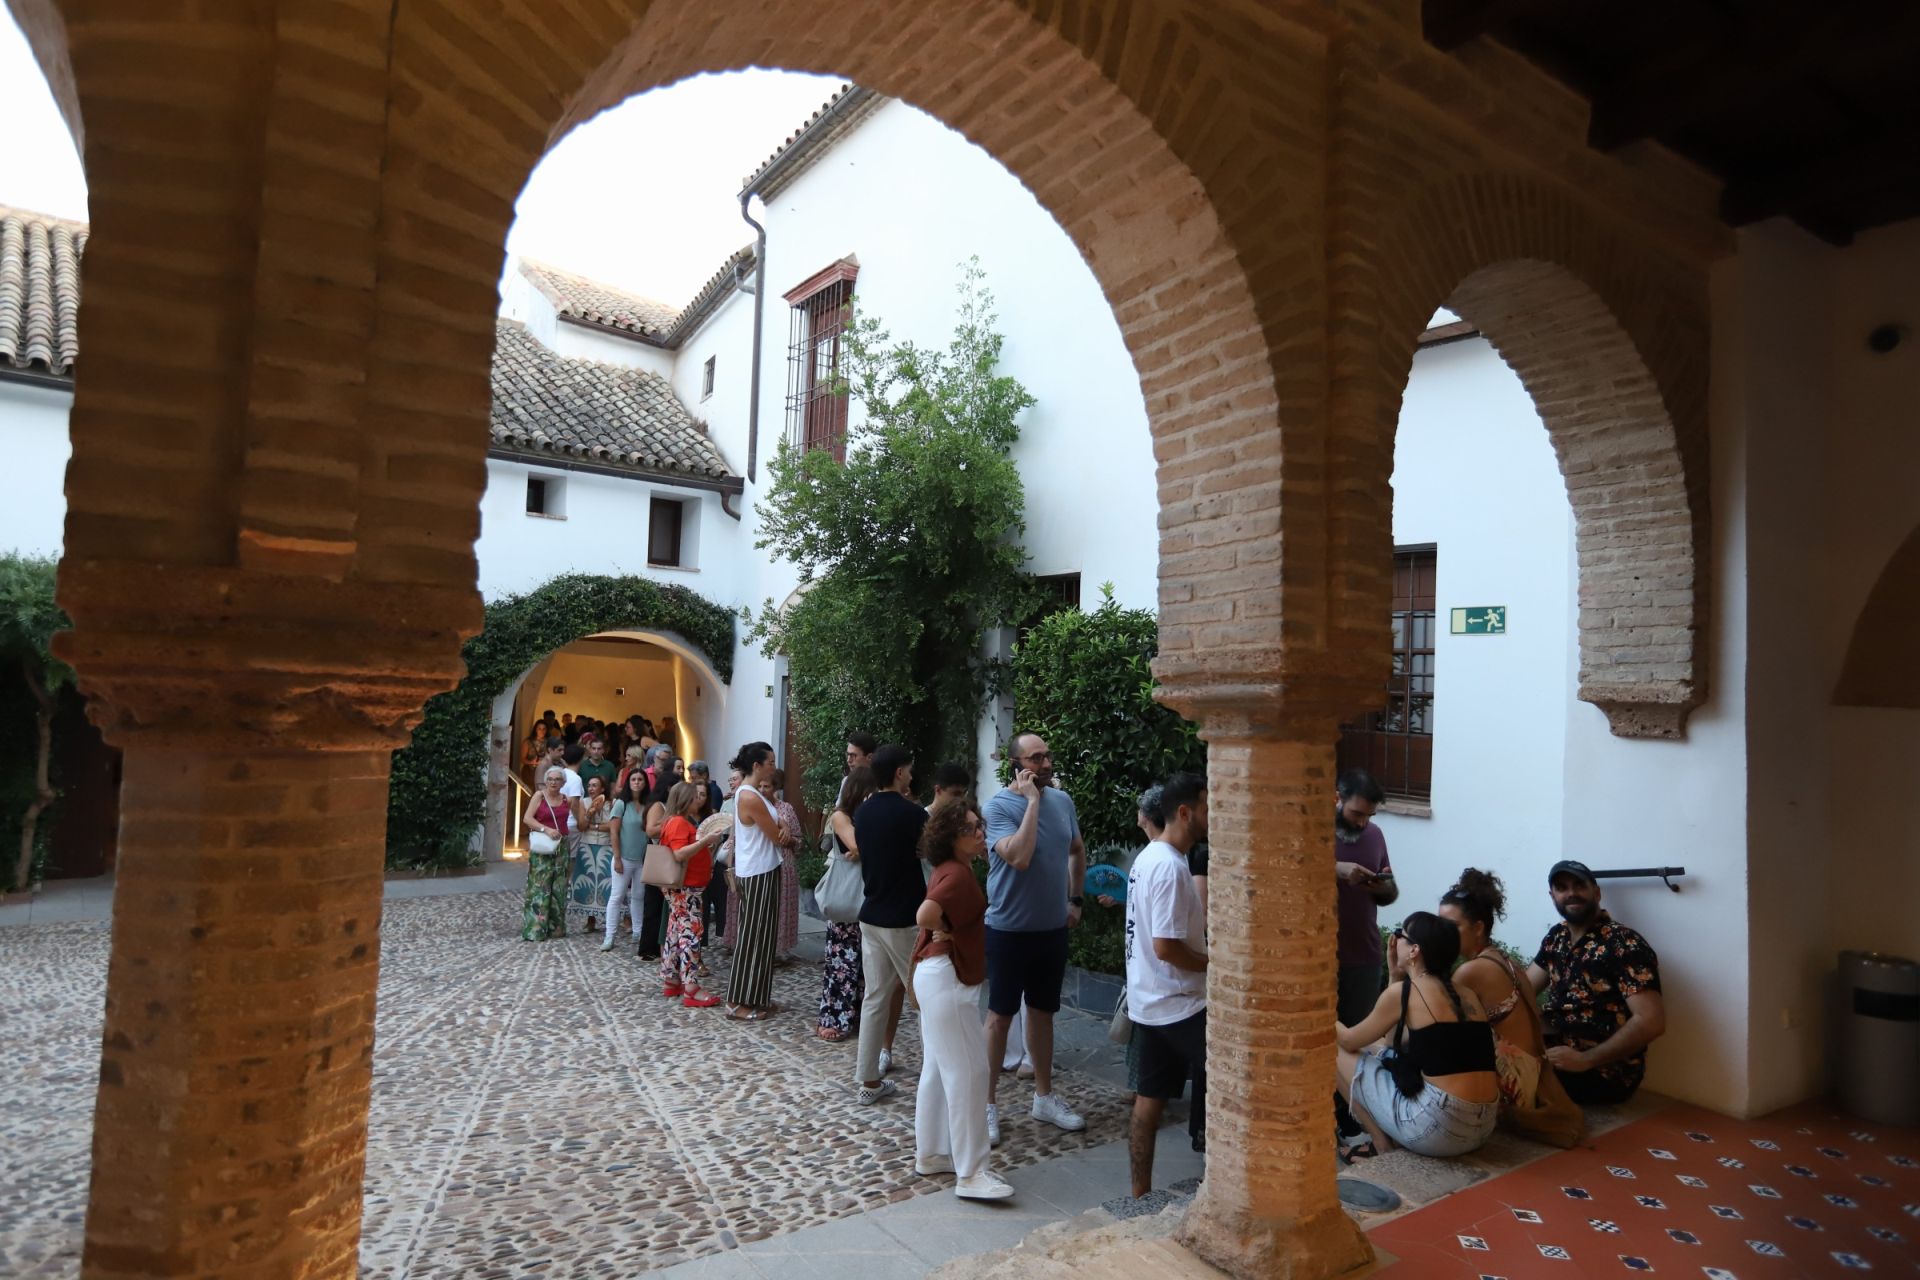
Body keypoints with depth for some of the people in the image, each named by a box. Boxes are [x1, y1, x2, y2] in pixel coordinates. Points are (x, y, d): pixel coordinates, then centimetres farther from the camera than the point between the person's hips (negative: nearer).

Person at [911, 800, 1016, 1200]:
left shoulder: (952, 870, 12)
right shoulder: (958, 875, -19)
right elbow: (925, 915, -35)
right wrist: (948, 935, -18)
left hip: (939, 976, 11)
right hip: (947, 979, -11)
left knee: (938, 1069, 17)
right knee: (968, 1071, -6)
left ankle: (930, 1154, 27)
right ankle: (971, 1173, -1)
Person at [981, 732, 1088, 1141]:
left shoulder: (1063, 800, 1)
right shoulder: (999, 806, -18)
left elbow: (1077, 850, 17)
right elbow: (1019, 857, -33)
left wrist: (1075, 899, 12)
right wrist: (1032, 800, -28)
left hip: (1054, 928, 6)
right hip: (1010, 930, -5)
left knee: (1042, 1011, 18)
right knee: (1000, 1014, 5)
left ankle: (1044, 1096, 32)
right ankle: (988, 1103, 19)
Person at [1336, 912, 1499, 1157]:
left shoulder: (1403, 992, -6)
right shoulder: (1468, 996, 12)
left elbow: (1350, 1041, 8)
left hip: (1439, 1128, -7)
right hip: (1484, 1127, 8)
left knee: (1339, 1053, 9)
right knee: (1376, 1051, 23)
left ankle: (1382, 1144, 13)